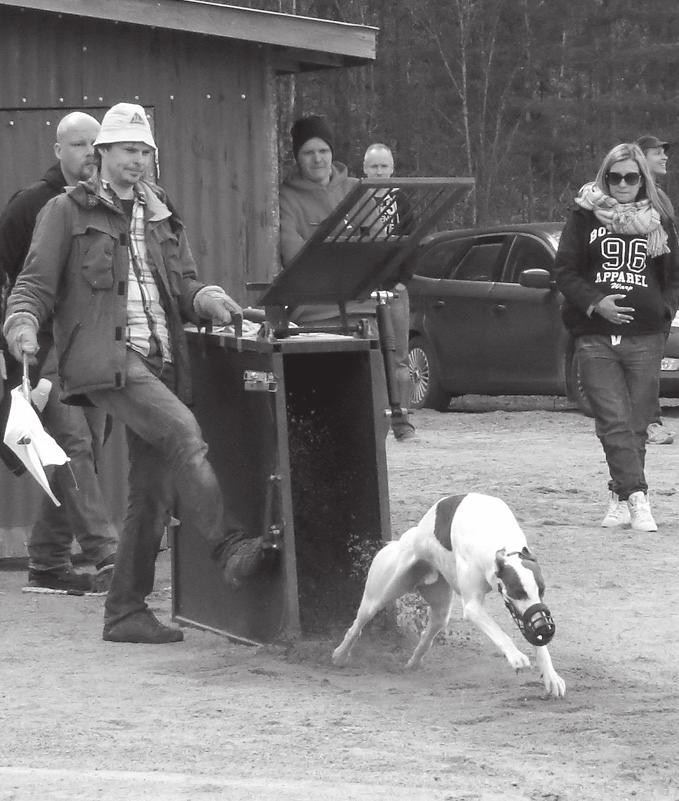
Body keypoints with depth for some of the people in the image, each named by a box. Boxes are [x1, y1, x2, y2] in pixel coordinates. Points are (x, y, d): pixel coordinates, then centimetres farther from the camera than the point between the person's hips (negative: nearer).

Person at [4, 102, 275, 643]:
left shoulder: (163, 216, 22)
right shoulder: (68, 211, 8)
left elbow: (184, 287, 19)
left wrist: (205, 299, -4)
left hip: (162, 361, 6)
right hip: (105, 356, -6)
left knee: (154, 493, 3)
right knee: (182, 432, -29)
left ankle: (126, 612, 11)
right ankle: (230, 547, -33)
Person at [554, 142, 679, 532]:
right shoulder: (585, 217, 7)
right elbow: (564, 272, 5)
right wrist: (594, 303, -10)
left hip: (645, 338, 1)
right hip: (595, 336, -1)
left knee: (636, 424, 1)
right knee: (614, 422, -11)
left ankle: (621, 497, 12)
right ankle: (637, 499, -17)